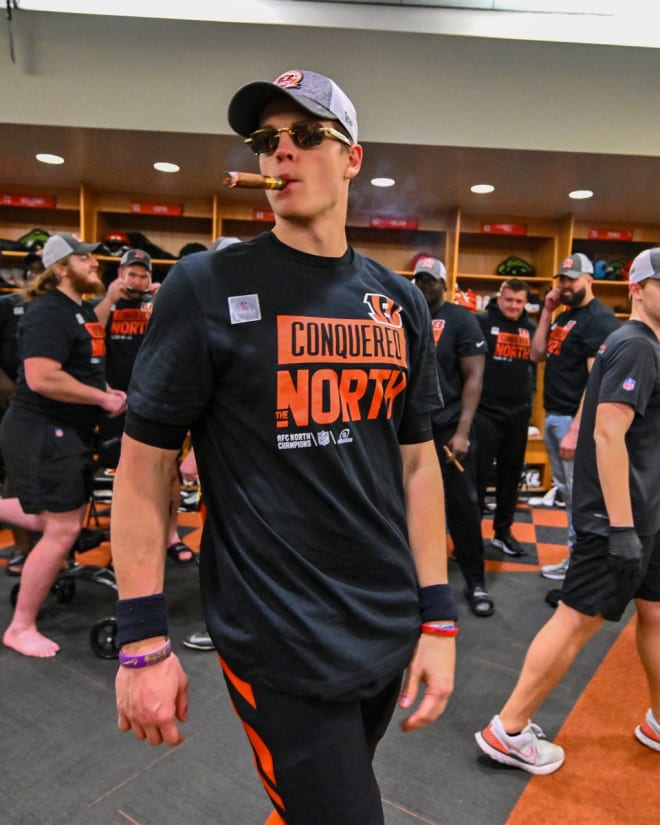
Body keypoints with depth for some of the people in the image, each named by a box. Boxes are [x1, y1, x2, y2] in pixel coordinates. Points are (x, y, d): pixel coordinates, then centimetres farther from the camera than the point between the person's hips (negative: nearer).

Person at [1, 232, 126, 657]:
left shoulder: (83, 309, 13)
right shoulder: (49, 312, -19)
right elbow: (42, 378, -30)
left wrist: (106, 391, 8)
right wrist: (102, 398, -20)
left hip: (69, 432, 10)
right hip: (43, 434, -10)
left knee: (61, 520, 20)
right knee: (63, 531, -5)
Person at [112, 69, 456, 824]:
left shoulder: (399, 303, 3)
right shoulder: (205, 288, -10)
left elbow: (416, 461, 5)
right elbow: (144, 464, -8)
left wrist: (437, 617, 4)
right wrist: (142, 640, -10)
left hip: (390, 635, 6)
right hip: (281, 644, -5)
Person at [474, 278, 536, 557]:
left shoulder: (531, 327, 9)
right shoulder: (481, 321, -6)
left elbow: (537, 357, 17)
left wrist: (530, 392, 7)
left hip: (519, 414, 5)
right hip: (485, 412, -5)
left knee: (511, 475, 14)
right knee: (479, 475, 1)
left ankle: (503, 531, 27)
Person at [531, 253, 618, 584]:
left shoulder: (600, 318, -12)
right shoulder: (563, 316, 16)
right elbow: (537, 355, 11)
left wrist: (575, 429, -23)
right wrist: (546, 312, 5)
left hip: (575, 419, -9)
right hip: (552, 416, 9)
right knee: (566, 492, 15)